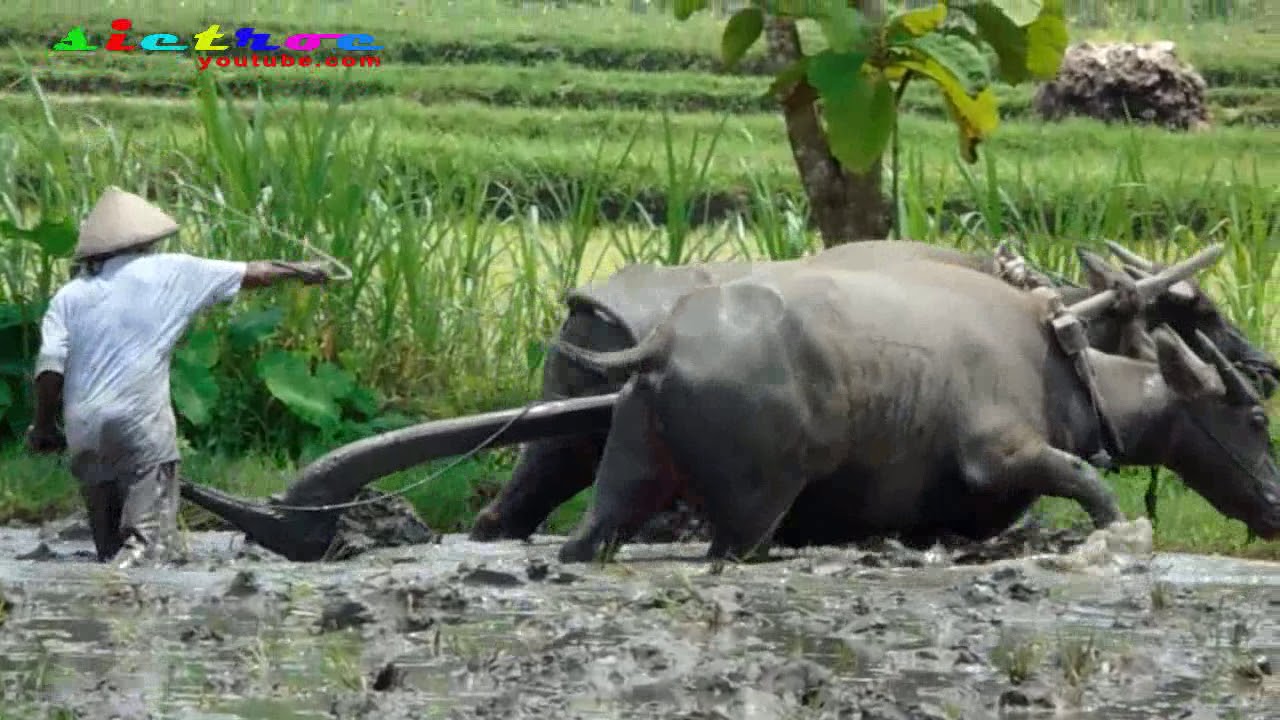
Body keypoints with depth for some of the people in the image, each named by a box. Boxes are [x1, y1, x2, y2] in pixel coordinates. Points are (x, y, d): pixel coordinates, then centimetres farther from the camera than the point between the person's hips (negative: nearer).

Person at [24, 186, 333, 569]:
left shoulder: (68, 296, 11)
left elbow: (49, 369, -1)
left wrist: (43, 426, 13)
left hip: (84, 437, 4)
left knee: (111, 551, 14)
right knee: (151, 545, -11)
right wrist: (299, 270, 33)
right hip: (141, 429, -4)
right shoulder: (166, 272, 6)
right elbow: (252, 274, 17)